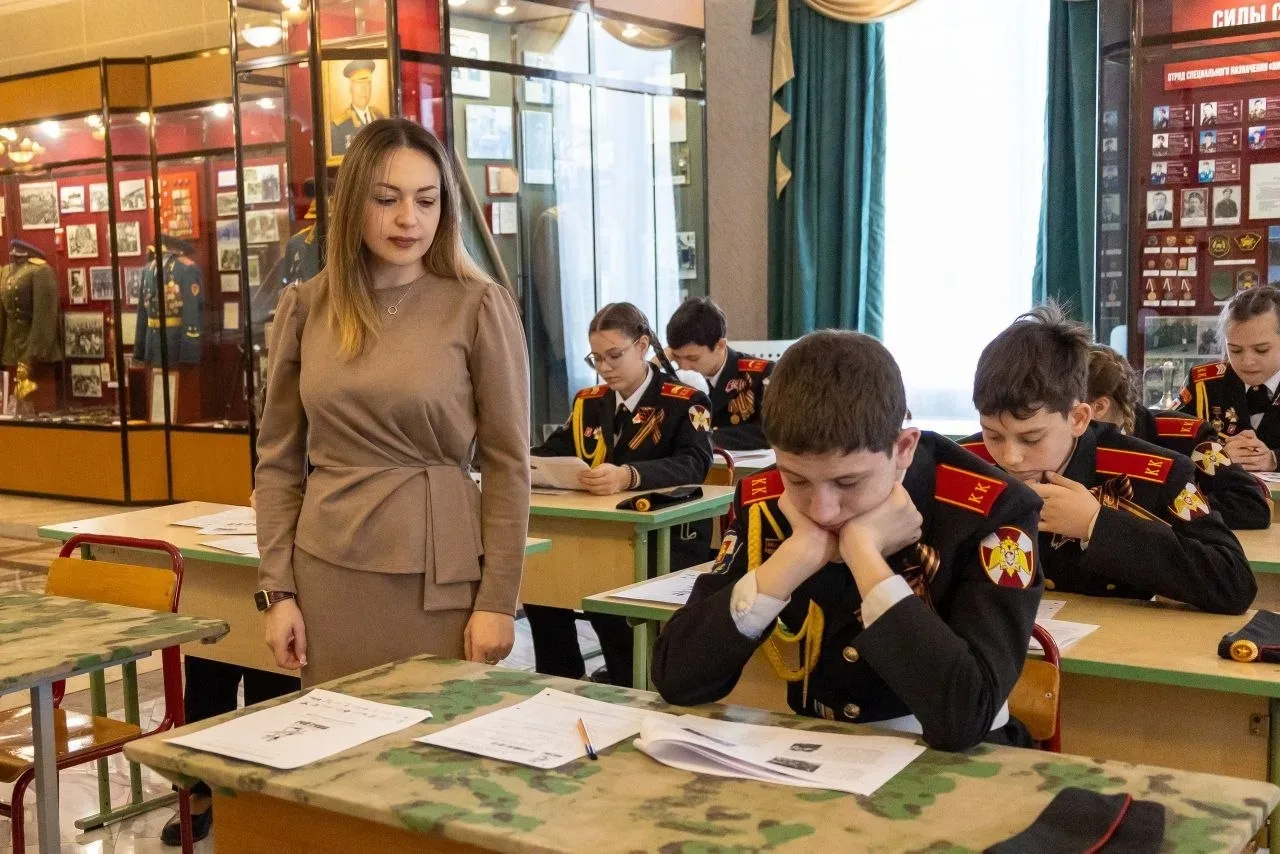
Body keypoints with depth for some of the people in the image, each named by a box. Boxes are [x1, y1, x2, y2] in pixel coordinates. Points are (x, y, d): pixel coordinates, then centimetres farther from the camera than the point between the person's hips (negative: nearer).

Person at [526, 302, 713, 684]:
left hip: (667, 539, -5)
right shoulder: (588, 402, 13)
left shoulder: (685, 402, -6)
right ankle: (561, 682, -1)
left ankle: (628, 685, -7)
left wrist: (628, 475, -42)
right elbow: (553, 451, 8)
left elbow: (693, 465, -23)